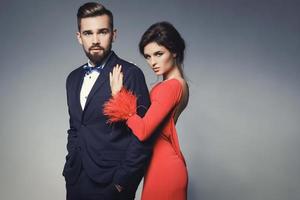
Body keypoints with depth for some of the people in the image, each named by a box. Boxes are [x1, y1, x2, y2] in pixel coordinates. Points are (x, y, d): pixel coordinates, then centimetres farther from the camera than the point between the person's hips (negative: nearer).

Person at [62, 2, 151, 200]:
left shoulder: (130, 74, -11)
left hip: (110, 184, -6)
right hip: (76, 180, 6)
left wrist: (122, 181, -14)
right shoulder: (74, 78, 10)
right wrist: (70, 168, 8)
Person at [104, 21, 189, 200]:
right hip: (170, 164, 9)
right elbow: (154, 120, 9)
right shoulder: (179, 84, 9)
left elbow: (143, 131, -26)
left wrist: (118, 94, -17)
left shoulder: (170, 87, -20)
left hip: (163, 168, -9)